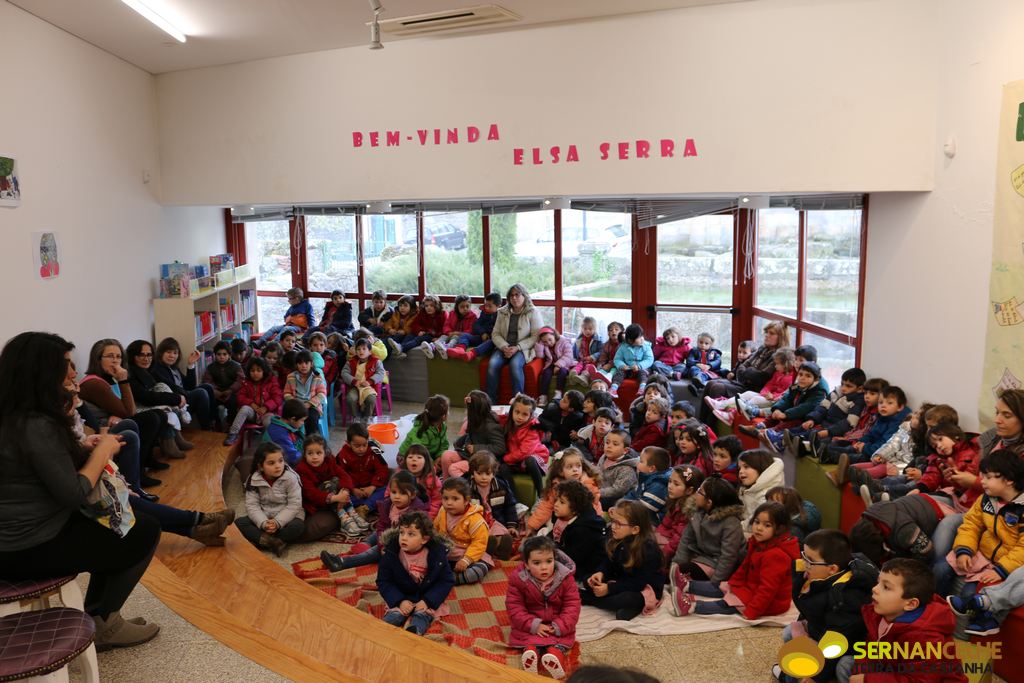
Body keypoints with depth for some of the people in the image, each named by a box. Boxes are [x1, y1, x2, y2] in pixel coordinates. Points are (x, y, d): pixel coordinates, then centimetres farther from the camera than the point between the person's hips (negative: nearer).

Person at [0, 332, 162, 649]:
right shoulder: (37, 427, -25)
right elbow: (74, 494, -22)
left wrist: (87, 448, 2)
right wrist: (103, 451, -9)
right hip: (32, 549, -10)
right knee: (145, 531, 1)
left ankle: (95, 618, 23)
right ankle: (102, 622, 14)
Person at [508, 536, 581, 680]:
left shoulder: (565, 578, -13)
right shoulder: (518, 579, -14)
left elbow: (572, 605, -12)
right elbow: (514, 607, -14)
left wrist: (560, 626, -25)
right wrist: (533, 625, -26)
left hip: (557, 624, 0)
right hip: (530, 625, 0)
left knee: (563, 636, -26)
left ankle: (556, 650, -50)